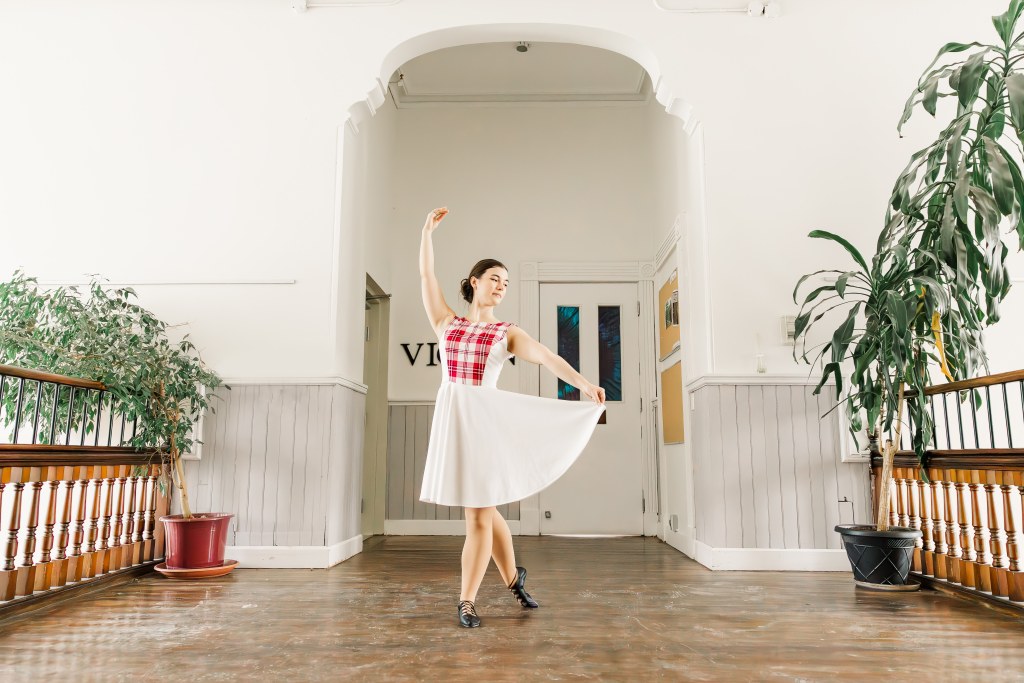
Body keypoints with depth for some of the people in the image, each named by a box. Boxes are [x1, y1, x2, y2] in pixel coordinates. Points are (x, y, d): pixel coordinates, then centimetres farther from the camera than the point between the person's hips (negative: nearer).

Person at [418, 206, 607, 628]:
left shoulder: (507, 333, 6)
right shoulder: (447, 323, 13)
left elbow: (546, 357, -9)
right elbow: (426, 276, 11)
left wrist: (584, 384, -24)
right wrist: (428, 229, 9)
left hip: (485, 419, -2)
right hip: (450, 419, 2)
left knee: (479, 515, -2)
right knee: (483, 511, 11)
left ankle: (466, 601, 11)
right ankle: (513, 577, 32)